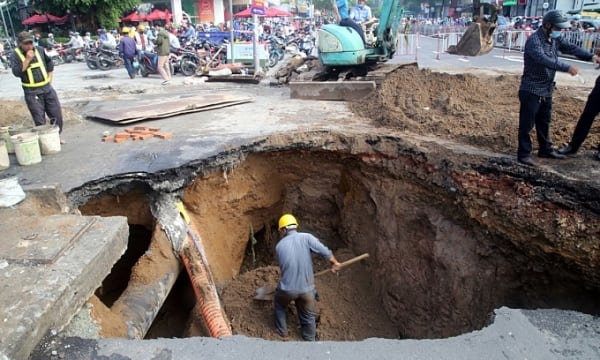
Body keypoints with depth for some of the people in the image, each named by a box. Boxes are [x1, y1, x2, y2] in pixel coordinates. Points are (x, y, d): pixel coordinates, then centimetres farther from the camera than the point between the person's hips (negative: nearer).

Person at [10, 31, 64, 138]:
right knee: (39, 120, -3)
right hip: (32, 92, -4)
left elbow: (50, 64, 18)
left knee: (57, 114, 8)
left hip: (47, 88, 4)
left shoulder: (40, 50, 5)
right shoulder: (16, 55, -6)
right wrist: (27, 59, -21)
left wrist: (49, 80, 11)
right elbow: (16, 72, -16)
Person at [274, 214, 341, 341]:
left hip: (287, 288, 1)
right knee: (309, 317, 22)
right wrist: (334, 263, 3)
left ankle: (282, 331, 45)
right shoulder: (306, 237, -9)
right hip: (306, 288, -1)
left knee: (279, 305, 33)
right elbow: (325, 252, -15)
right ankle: (310, 341, 38)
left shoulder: (279, 246, -1)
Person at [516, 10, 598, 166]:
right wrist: (567, 68, -35)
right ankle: (524, 154, 4)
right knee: (527, 124, -3)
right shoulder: (534, 41, -18)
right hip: (531, 91, -9)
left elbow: (570, 48, 14)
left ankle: (545, 149, 32)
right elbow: (544, 60, -31)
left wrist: (590, 56, 2)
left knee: (544, 122, 19)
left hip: (547, 90, 9)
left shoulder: (555, 39, 8)